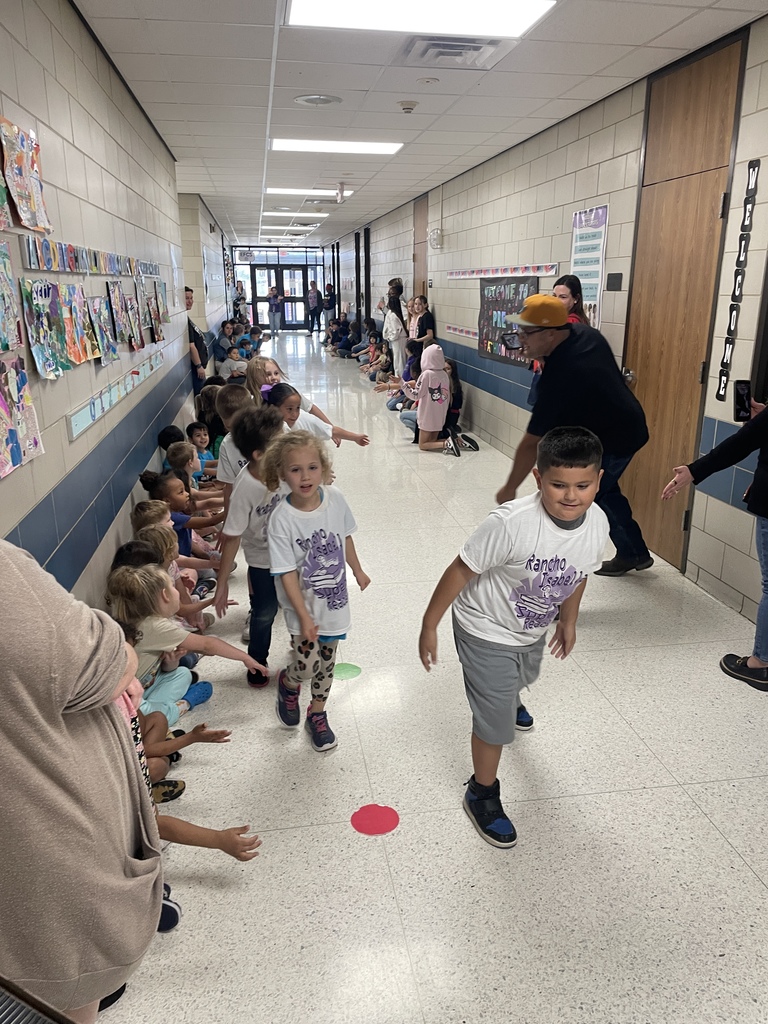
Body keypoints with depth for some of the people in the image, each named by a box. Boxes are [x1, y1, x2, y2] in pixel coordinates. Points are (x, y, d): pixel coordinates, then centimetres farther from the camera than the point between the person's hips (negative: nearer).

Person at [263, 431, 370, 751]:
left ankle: (317, 714, 41)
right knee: (306, 666, -2)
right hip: (303, 606, -4)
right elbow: (287, 574, -19)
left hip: (334, 600, 4)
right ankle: (287, 683, 36)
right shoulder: (281, 519, -24)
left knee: (327, 662, 17)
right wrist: (304, 617, -18)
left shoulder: (335, 499, -12)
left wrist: (357, 570, 19)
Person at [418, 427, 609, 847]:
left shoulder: (598, 524, -20)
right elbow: (461, 571, -27)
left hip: (532, 631, 7)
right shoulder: (511, 524, -39)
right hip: (486, 631, -7)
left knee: (522, 679, 37)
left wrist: (568, 621, 14)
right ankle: (482, 795, 30)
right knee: (495, 721, 1)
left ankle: (509, 699, 74)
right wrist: (429, 625, -19)